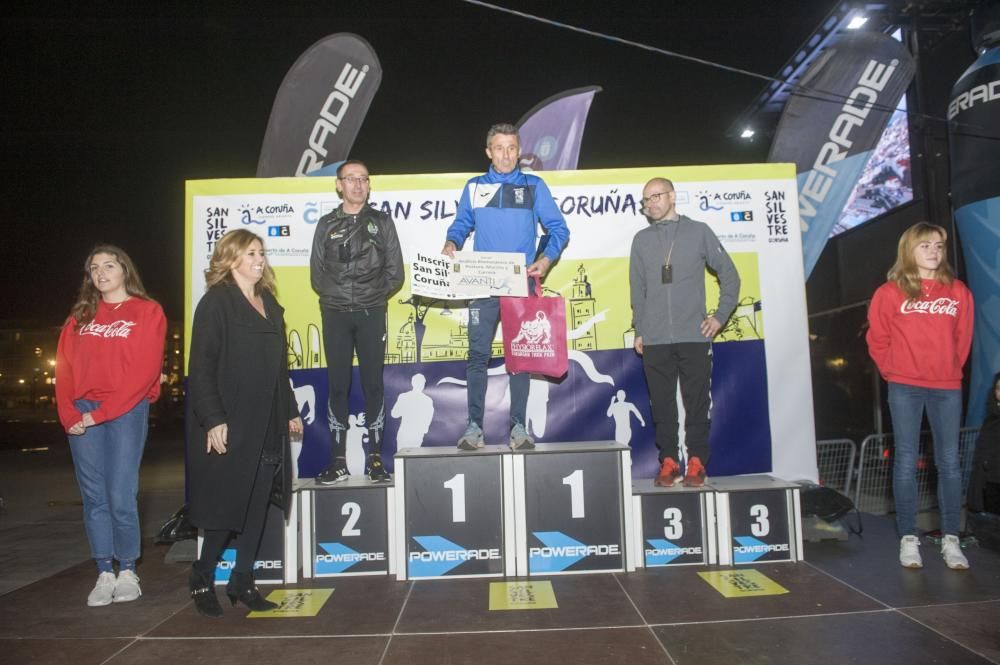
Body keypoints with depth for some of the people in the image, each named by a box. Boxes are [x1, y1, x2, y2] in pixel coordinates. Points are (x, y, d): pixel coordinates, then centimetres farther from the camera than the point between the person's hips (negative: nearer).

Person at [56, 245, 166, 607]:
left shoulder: (147, 311, 2)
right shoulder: (80, 316, 16)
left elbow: (144, 371, -7)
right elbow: (65, 367, 10)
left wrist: (102, 413, -12)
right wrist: (68, 413, -5)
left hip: (126, 411, -4)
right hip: (82, 414, 4)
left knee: (121, 496, -7)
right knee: (94, 496, 5)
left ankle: (127, 571, 9)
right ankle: (105, 574, 13)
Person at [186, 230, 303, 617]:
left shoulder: (269, 304, 15)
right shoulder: (216, 302, -5)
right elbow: (201, 366, -12)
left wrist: (290, 411, 16)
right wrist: (212, 419, -19)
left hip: (268, 425, 7)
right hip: (230, 425, -6)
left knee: (258, 503, 8)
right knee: (226, 505, 0)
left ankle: (242, 581, 20)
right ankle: (202, 580, 20)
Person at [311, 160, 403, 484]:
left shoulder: (382, 222, 8)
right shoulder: (327, 224, 11)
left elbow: (395, 272, 6)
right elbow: (316, 272, 9)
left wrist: (374, 294, 0)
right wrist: (336, 295, 1)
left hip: (372, 314, -1)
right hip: (335, 314, 1)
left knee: (373, 385, 1)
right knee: (338, 386, 2)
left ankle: (375, 458, 8)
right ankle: (338, 461, 8)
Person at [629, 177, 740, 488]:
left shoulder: (699, 232, 6)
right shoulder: (641, 240, 11)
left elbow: (729, 274, 9)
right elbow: (637, 289, 12)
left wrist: (721, 315, 3)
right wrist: (639, 330, 8)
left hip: (694, 336, -1)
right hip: (654, 340, 2)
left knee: (697, 401, 1)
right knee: (662, 403, 3)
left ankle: (696, 462, 11)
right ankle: (668, 462, 13)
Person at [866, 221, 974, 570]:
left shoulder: (958, 292, 7)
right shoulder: (890, 292, -1)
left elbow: (963, 339, 12)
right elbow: (878, 340, 4)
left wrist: (950, 368, 5)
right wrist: (895, 371, 3)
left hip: (947, 387, 2)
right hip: (905, 388, -2)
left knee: (949, 463, 4)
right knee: (906, 462, 1)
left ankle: (950, 540, 13)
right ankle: (908, 539, 8)